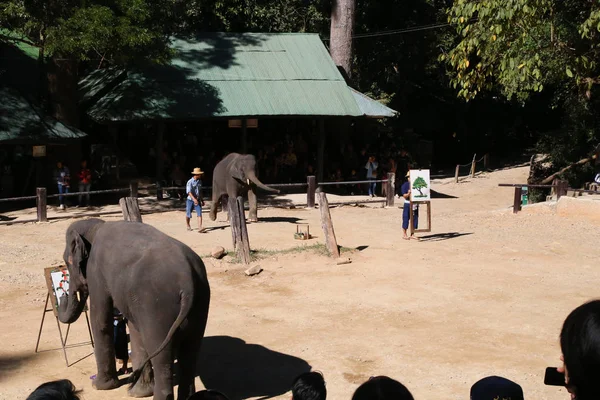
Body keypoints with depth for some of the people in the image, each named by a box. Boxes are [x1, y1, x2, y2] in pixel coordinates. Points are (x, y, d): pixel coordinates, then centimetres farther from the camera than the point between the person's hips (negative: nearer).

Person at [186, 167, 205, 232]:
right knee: (188, 215, 8)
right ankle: (188, 225, 34)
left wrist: (202, 200, 20)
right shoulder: (190, 182, -12)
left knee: (199, 214, -14)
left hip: (198, 200, 4)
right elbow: (189, 192, -22)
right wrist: (194, 199, -35)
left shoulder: (200, 181, 7)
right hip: (190, 200, -4)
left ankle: (200, 227, -23)